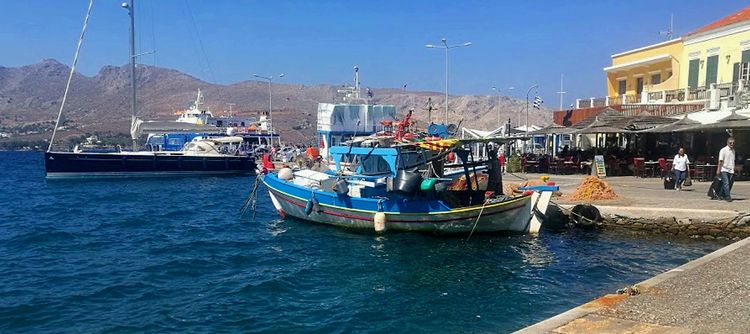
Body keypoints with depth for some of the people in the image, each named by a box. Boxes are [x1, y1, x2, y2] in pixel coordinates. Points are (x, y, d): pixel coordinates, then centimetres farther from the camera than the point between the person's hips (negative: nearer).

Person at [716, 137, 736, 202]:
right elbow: (720, 161, -8)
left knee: (729, 184, 7)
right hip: (724, 170, -6)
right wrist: (718, 170, -12)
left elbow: (733, 161, 18)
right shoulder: (723, 150, -6)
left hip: (731, 170, 6)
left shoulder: (733, 151, 13)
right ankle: (728, 197, -12)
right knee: (726, 183, -12)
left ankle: (721, 195, 17)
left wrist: (733, 169, 13)